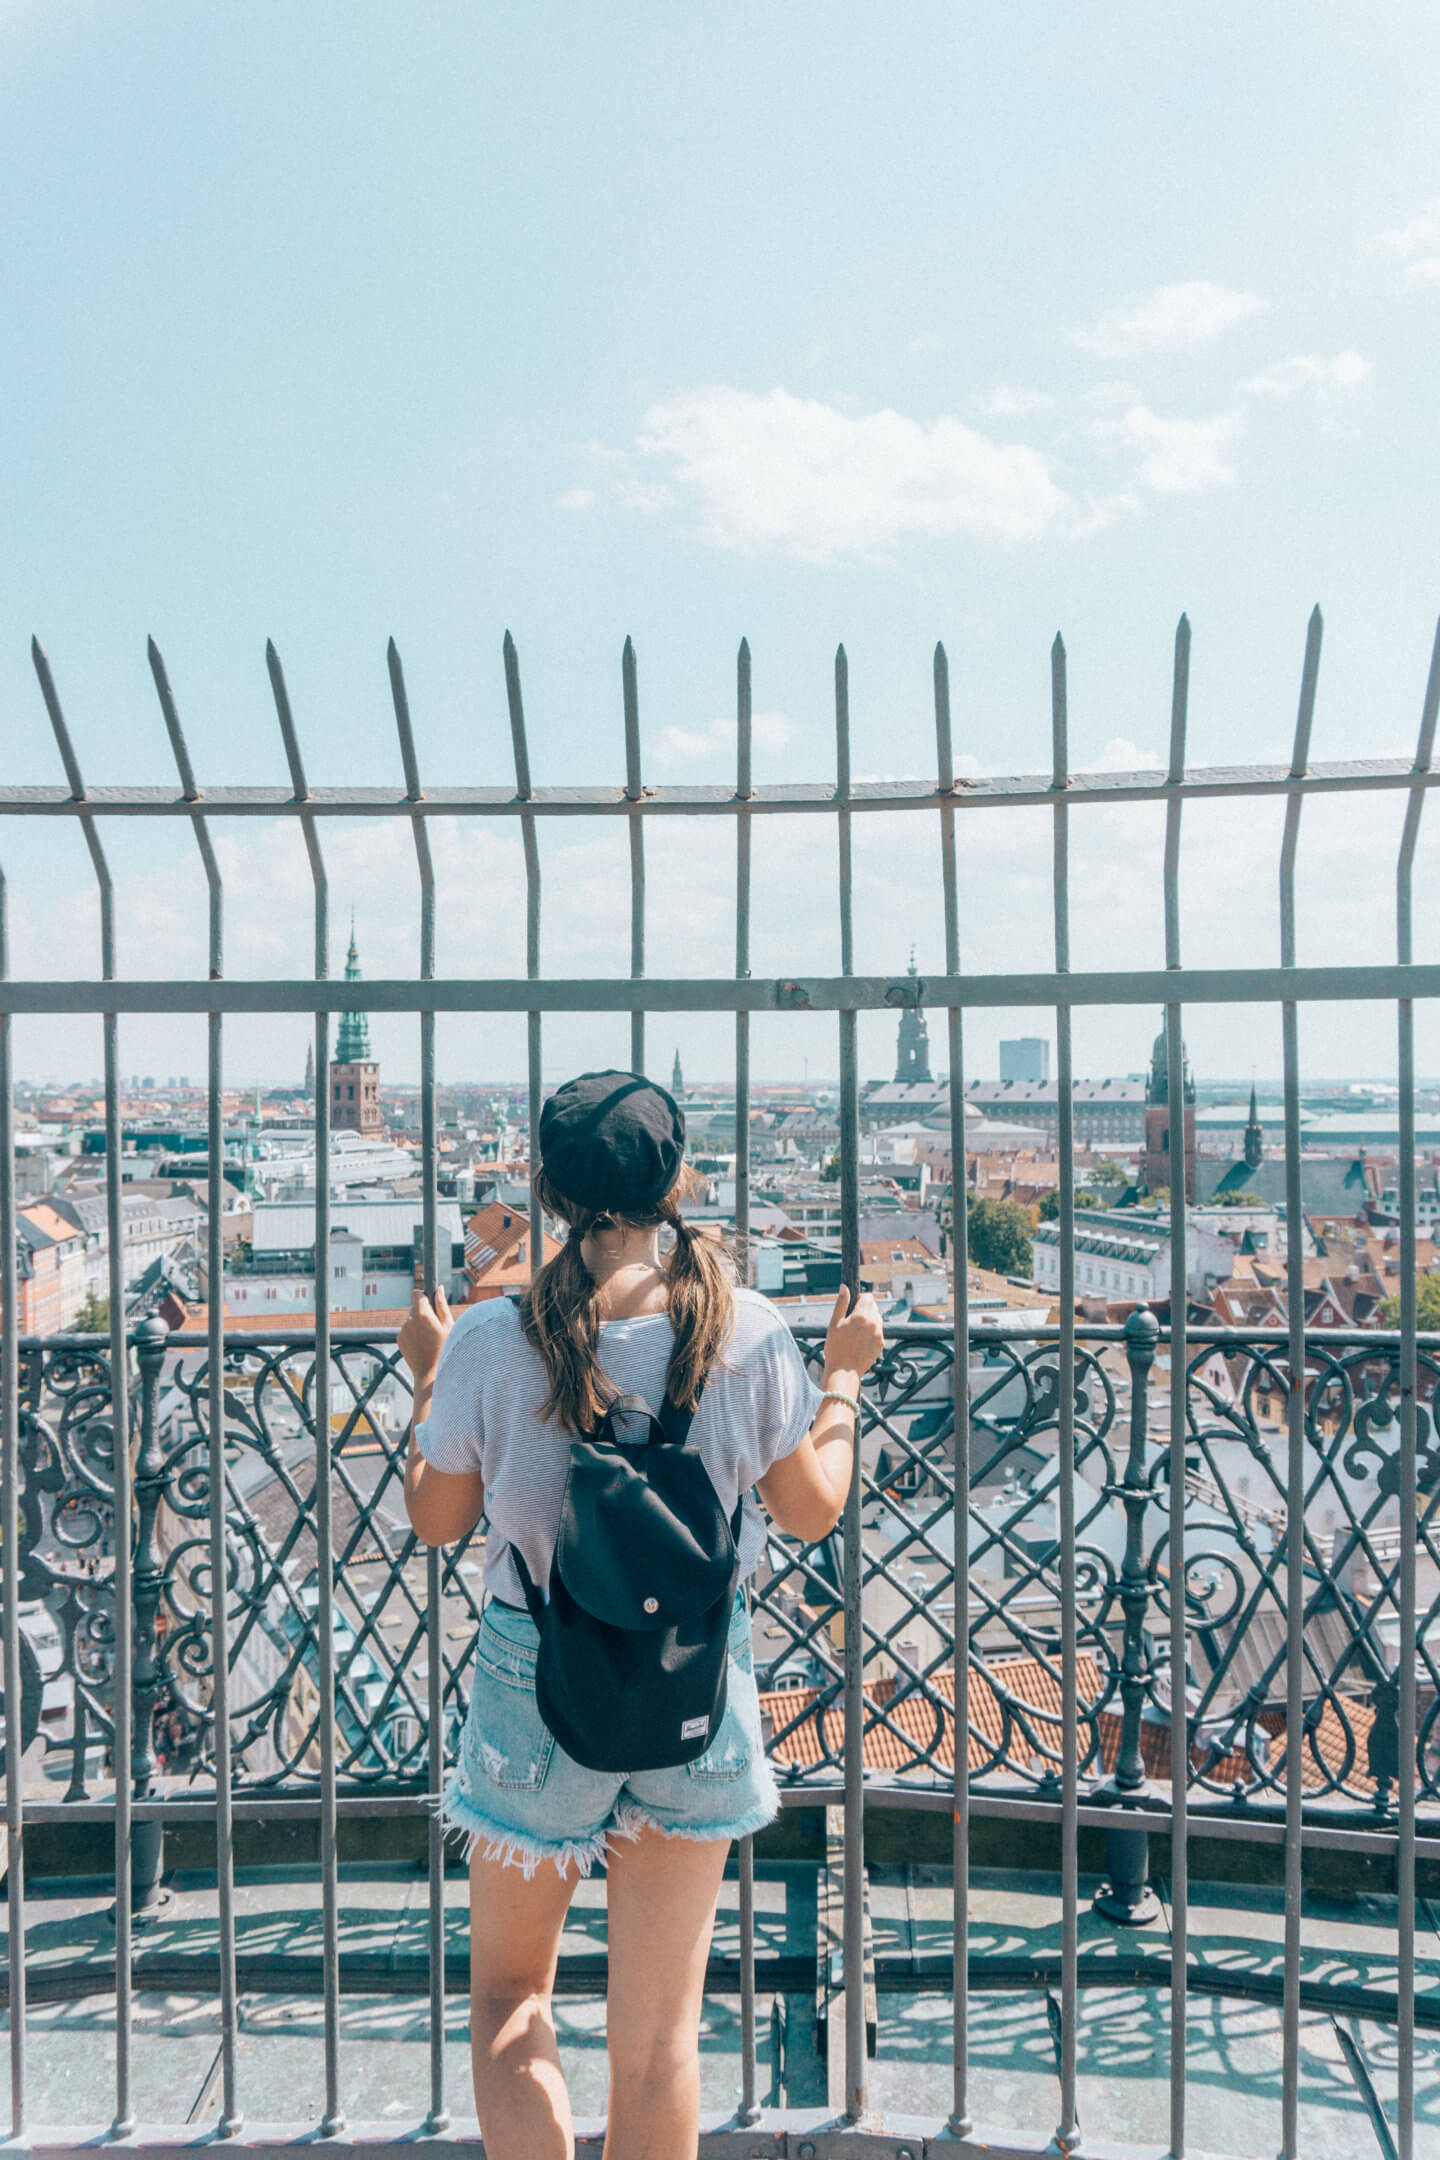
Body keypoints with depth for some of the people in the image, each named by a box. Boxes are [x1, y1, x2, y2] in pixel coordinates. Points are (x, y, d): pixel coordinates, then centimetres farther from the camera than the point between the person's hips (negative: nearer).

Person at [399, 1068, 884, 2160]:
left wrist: (428, 1375, 14)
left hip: (537, 1681, -1)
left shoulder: (493, 1340, -14)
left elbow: (437, 1517, 0)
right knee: (660, 2032, 17)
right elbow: (812, 1509, 1)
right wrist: (844, 1374, 15)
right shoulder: (748, 1332, -11)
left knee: (509, 1998, 22)